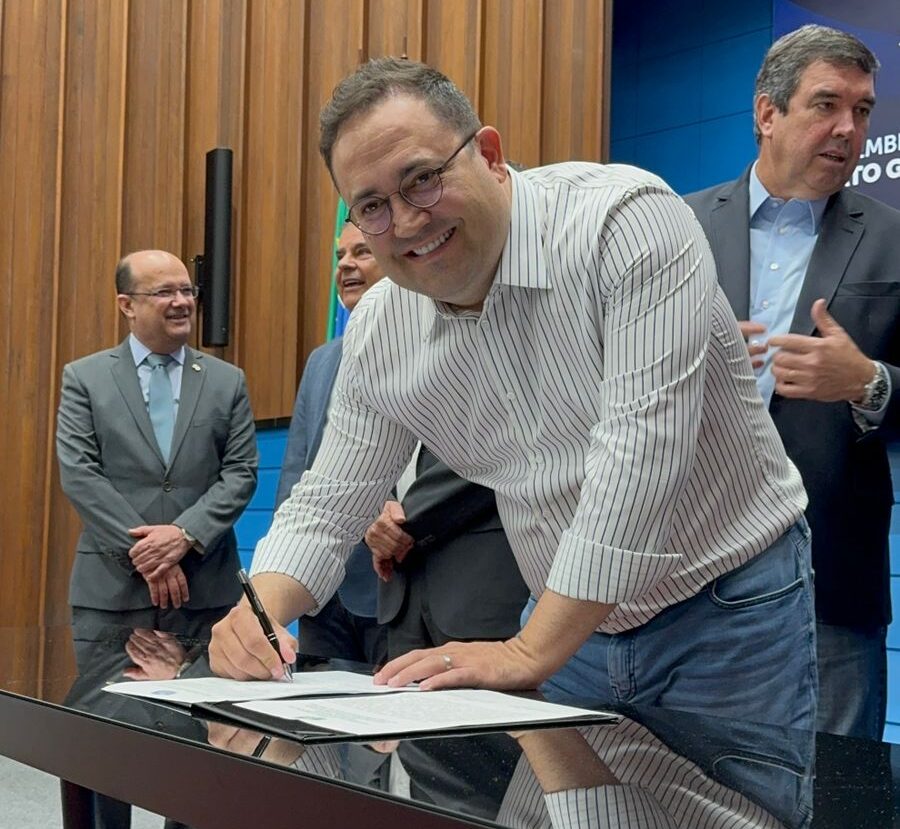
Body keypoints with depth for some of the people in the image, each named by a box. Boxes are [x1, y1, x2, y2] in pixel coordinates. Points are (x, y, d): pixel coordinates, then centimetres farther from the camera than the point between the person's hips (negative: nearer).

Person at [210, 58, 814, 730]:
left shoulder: (626, 220, -23)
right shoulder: (377, 334, -4)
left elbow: (638, 456, -29)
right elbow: (326, 507, 5)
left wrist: (528, 655, -29)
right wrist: (259, 610, -17)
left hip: (729, 611, -4)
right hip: (571, 622, 5)